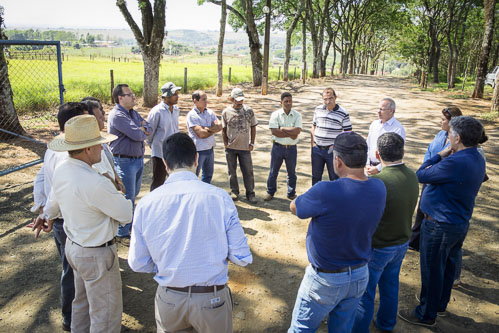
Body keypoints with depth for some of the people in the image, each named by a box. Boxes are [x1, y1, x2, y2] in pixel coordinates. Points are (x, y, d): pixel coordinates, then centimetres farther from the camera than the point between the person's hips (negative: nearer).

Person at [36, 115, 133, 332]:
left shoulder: (61, 170, -6)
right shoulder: (95, 184, -34)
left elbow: (54, 200, 16)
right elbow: (127, 215, -21)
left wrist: (47, 215, 39)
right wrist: (119, 198, 2)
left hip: (73, 246, 9)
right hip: (96, 255, -9)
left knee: (83, 301, 30)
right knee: (106, 314, 10)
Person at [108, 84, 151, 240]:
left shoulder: (133, 113, 13)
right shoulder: (117, 115, -17)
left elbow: (149, 127, 9)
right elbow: (137, 135, -25)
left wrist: (141, 129, -12)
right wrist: (143, 131, -2)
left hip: (138, 159, 9)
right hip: (124, 161, -9)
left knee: (134, 193, 20)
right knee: (127, 197, -2)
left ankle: (130, 222, 37)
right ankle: (123, 234, 10)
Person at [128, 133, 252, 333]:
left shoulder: (146, 203, -10)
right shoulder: (219, 198, -17)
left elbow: (137, 263, -1)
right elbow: (242, 258, -12)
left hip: (168, 301, 2)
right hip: (212, 300, -1)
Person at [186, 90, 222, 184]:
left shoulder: (210, 112, 5)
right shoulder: (191, 115, -14)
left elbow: (220, 127, -4)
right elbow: (201, 134, -21)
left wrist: (207, 128, -17)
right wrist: (214, 128, -8)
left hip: (210, 149, 7)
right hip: (198, 150, -7)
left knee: (208, 174, 20)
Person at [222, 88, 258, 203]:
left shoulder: (249, 111, -1)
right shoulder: (226, 112, -1)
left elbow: (253, 127, 6)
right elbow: (223, 129, 6)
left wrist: (252, 143, 1)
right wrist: (225, 144, 0)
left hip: (245, 147, 0)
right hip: (230, 147, 0)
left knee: (248, 171, 3)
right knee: (232, 171, 10)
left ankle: (250, 193, 15)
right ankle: (234, 191, 25)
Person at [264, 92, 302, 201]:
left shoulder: (297, 115, -2)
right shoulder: (275, 114, -5)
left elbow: (297, 131, -16)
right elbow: (274, 132, -16)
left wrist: (282, 128, -14)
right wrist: (291, 134, -15)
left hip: (291, 148, 1)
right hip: (278, 147, -1)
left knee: (291, 172, 13)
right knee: (273, 172, 11)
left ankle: (291, 194, 29)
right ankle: (270, 192, 28)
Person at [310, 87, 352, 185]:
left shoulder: (343, 113, -7)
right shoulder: (318, 109, 4)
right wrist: (312, 143, 6)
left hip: (332, 150, -3)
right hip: (317, 149, 4)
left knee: (334, 177, 7)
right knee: (315, 176, 15)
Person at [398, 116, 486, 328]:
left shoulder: (455, 162, -30)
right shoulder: (477, 159, 3)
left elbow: (421, 175, -19)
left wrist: (440, 155, -9)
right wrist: (445, 157, -10)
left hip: (440, 226, -9)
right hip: (460, 223, 10)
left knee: (432, 271, 6)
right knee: (447, 266, 24)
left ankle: (426, 315, 23)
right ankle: (440, 304, 43)